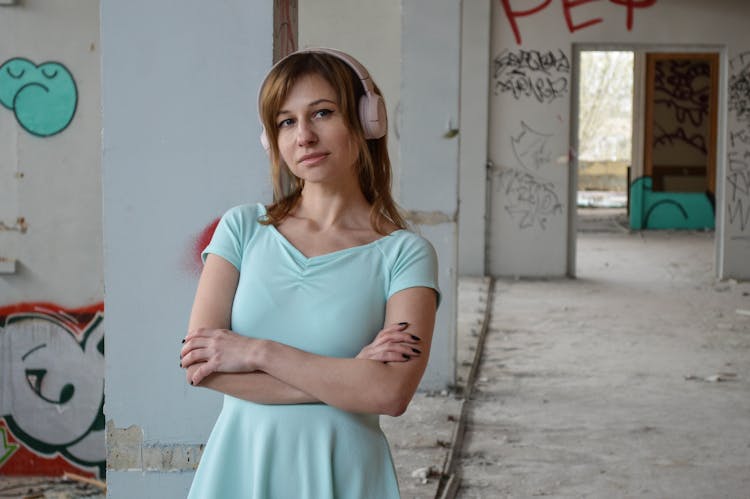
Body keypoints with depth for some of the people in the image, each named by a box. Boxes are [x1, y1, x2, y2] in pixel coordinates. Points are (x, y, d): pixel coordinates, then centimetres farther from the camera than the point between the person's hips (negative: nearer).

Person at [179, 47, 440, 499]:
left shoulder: (404, 253, -6)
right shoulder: (243, 228, 0)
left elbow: (393, 392, -18)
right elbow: (199, 364, -9)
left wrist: (258, 352, -16)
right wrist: (344, 379, -14)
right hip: (240, 461, 2)